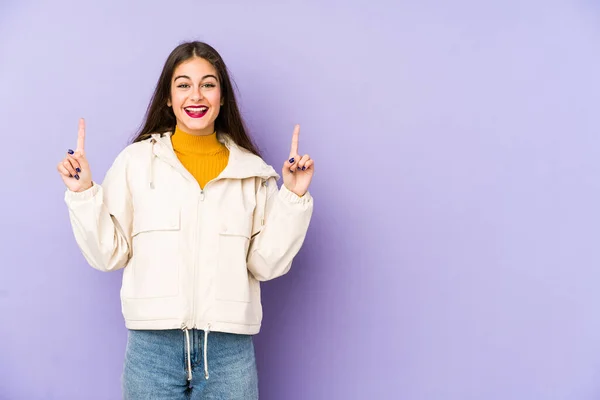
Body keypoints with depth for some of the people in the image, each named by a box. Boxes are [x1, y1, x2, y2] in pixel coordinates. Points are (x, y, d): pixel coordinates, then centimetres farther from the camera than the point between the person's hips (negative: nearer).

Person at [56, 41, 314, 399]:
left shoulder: (251, 170, 5)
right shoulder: (136, 161, 2)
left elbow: (266, 263, 2)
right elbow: (109, 255, 3)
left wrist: (293, 196, -4)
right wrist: (83, 193, -6)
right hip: (153, 342, -1)